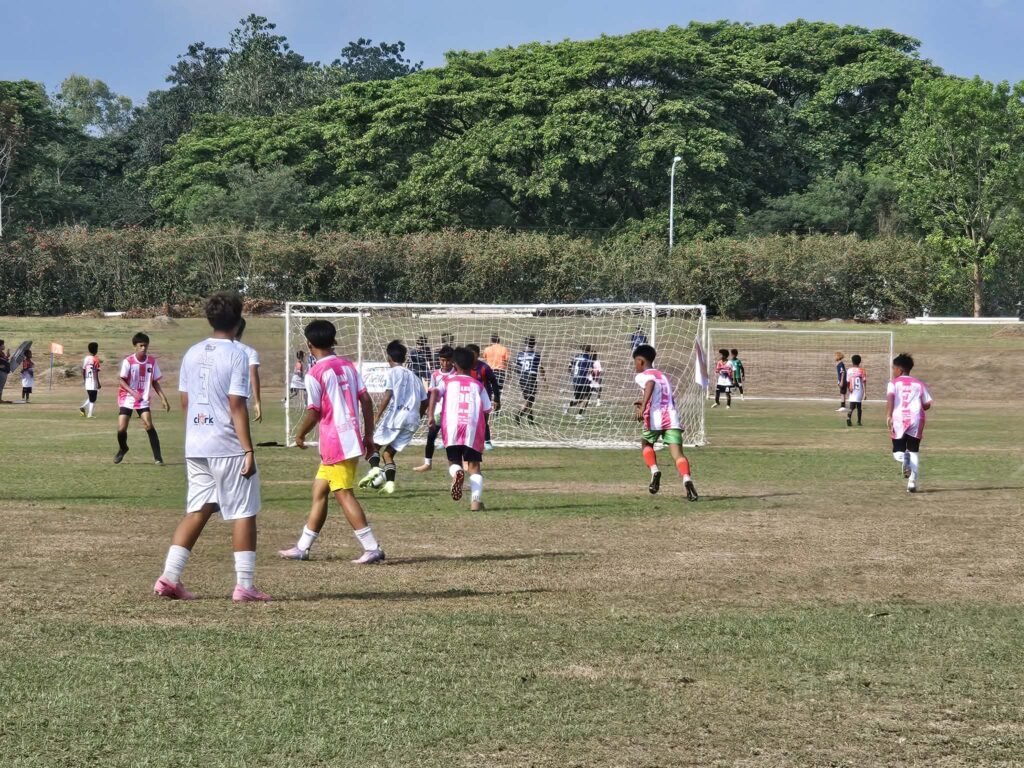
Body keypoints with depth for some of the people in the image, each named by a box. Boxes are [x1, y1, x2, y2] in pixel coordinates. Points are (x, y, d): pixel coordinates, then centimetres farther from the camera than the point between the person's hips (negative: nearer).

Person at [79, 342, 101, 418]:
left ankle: (83, 407, 2)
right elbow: (96, 372, -15)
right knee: (93, 399, 2)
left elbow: (83, 370, 9)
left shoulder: (86, 359, 5)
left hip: (87, 382, 6)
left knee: (90, 398, 21)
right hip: (93, 382, -6)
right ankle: (90, 414, 0)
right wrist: (98, 383, -10)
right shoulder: (96, 359, -12)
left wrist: (83, 380, 21)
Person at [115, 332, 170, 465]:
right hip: (127, 399, -1)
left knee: (149, 425, -16)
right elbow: (122, 381, -9)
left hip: (143, 400, 1)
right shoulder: (128, 361, -11)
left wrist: (164, 399, 0)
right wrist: (133, 393, -24)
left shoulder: (152, 361, -1)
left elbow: (155, 382, 6)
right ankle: (122, 448, 27)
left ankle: (158, 457, -12)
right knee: (121, 428, -6)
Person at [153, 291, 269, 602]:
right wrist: (248, 451, -13)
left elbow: (184, 401, 13)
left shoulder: (192, 353, 9)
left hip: (195, 446, 6)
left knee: (196, 512, 12)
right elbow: (237, 405, -14)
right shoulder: (236, 355, -10)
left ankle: (169, 578, 5)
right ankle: (244, 585, 1)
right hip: (229, 448, -6)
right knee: (243, 513, 2)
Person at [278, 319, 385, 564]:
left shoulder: (315, 374, -11)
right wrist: (368, 437, 12)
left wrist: (300, 435, 5)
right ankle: (302, 547, 20)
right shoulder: (348, 366, 10)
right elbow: (366, 401, 7)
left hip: (335, 443, -8)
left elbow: (313, 412, -12)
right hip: (352, 440, 8)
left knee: (344, 495, -5)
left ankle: (372, 548, -10)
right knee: (319, 491, 15)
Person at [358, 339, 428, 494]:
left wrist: (377, 416, -9)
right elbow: (424, 401, 17)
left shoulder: (393, 372, 2)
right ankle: (389, 482, -2)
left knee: (375, 444, 10)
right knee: (389, 452, 14)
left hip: (395, 416, -5)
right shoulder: (414, 376, 20)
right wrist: (417, 418, 30)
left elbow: (388, 395, -11)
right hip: (412, 420, 5)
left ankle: (374, 469, -15)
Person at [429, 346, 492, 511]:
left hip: (452, 425, 0)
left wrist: (431, 415, -9)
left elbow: (435, 393, -4)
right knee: (474, 466, 6)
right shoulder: (478, 385, 19)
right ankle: (476, 500, -14)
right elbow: (487, 410, 12)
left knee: (453, 461, 14)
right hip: (473, 427, 0)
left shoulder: (448, 382, 17)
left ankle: (457, 473, -23)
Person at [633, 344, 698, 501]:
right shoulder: (663, 376, 28)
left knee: (646, 444, 23)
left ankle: (654, 470, -1)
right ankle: (686, 478, -35)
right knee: (677, 453, -9)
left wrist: (643, 406, -25)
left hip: (655, 418, -4)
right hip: (672, 419, 4)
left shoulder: (642, 376, 7)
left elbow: (651, 384, -17)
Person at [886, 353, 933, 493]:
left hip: (898, 419, -2)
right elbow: (927, 405, 9)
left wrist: (888, 416, -21)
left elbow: (890, 398, -14)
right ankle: (912, 483, 2)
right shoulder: (919, 384, 12)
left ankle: (903, 458, -26)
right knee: (914, 451, 13)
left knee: (898, 450, 11)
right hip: (916, 420, 2)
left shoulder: (894, 383, 5)